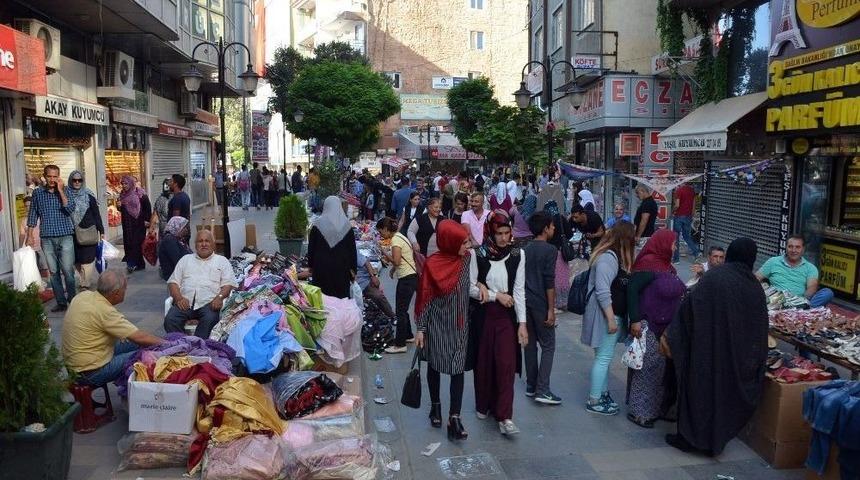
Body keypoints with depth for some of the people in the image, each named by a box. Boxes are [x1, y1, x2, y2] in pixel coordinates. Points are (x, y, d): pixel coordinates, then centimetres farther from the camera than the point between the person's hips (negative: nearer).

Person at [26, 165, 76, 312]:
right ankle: (61, 302, 10)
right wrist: (29, 235, 9)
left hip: (65, 236, -2)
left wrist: (60, 190, -12)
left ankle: (73, 300, 5)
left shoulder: (65, 191, 2)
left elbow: (70, 209, -12)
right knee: (54, 272, 4)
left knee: (68, 271, -6)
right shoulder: (37, 192, 7)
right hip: (47, 238, 2)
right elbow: (33, 214, 12)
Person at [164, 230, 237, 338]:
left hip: (209, 302, -2)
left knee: (209, 320, -34)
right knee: (170, 320, -27)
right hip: (185, 302, 2)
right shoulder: (185, 259, 25)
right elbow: (173, 282, 17)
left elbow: (228, 284, 8)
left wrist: (220, 297, -14)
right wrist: (179, 298, -3)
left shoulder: (222, 261, 19)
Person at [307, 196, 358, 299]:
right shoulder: (346, 225, -1)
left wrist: (311, 265, 12)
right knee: (342, 294, 5)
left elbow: (311, 247, 2)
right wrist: (353, 268, 8)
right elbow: (352, 248, 2)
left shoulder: (318, 224, -3)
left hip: (321, 266, -1)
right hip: (342, 267, 1)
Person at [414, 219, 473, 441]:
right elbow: (425, 298, -9)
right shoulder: (432, 264, -15)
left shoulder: (466, 258, -5)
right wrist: (420, 328, -8)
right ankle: (435, 406, 33)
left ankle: (454, 418, 0)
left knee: (458, 369, -2)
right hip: (437, 324, -2)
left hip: (459, 324, 2)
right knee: (435, 365, 13)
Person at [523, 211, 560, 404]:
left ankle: (531, 386, 19)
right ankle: (542, 390, -4)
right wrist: (551, 309, -13)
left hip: (526, 302, 7)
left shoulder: (526, 249, 10)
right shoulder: (549, 250, -11)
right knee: (548, 346, 0)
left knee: (530, 344, 13)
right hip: (541, 304, -7)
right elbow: (549, 282, -16)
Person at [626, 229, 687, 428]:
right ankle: (638, 412, 8)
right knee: (647, 367, -3)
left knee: (664, 367, 15)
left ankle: (659, 408, 28)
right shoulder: (648, 263, -16)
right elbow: (632, 289, -21)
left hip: (665, 327, 9)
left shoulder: (666, 264, 11)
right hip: (649, 326, -9)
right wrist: (635, 320, -24)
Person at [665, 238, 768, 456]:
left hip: (707, 345, -3)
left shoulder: (714, 277, -10)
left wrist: (670, 335, -7)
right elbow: (760, 328, 5)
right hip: (736, 355, 4)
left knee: (700, 386, 8)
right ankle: (716, 439, 25)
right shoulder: (755, 288, 1)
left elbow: (690, 306, -14)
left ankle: (689, 437, 16)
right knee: (725, 389, 15)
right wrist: (753, 361, 17)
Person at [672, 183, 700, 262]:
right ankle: (696, 252, 4)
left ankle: (676, 258, 4)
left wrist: (673, 212, -1)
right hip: (688, 216, 6)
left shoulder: (679, 190, -14)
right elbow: (693, 204, 10)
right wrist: (691, 215, 18)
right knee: (687, 236, 19)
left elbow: (677, 205, -19)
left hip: (679, 216, -6)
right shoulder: (692, 190, 6)